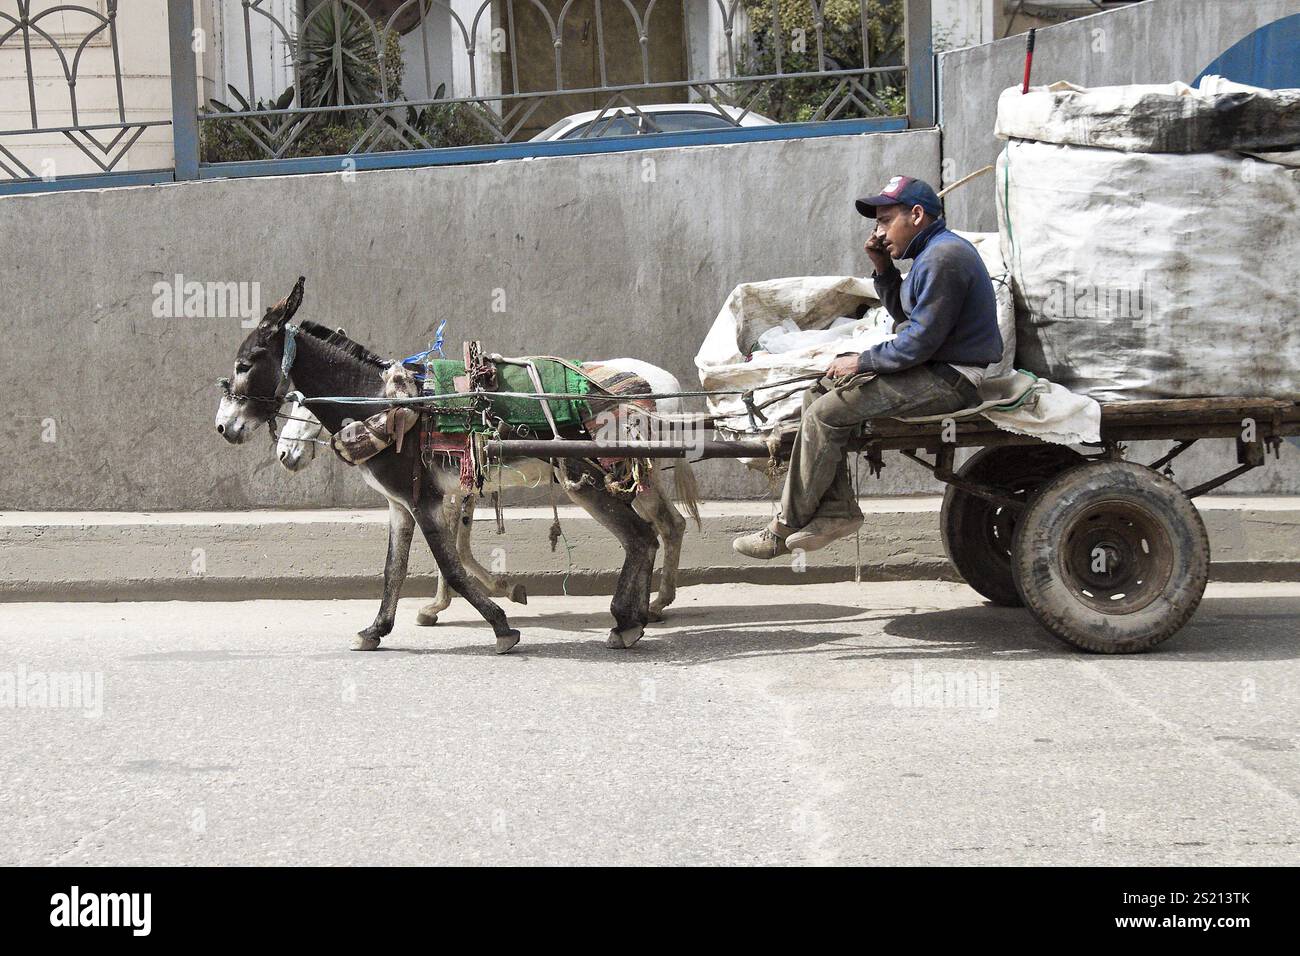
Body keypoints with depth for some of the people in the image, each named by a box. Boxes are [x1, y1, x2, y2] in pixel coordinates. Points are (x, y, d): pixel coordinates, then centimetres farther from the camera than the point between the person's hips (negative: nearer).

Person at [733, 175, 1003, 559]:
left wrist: (862, 362, -10)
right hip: (935, 367, 11)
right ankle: (837, 509, -3)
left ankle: (783, 531, -10)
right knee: (817, 395, 6)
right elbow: (903, 315, 26)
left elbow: (920, 341, -21)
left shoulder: (943, 259, -18)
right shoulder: (933, 251, 17)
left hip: (951, 379, -11)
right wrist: (882, 267, 11)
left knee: (826, 413, -16)